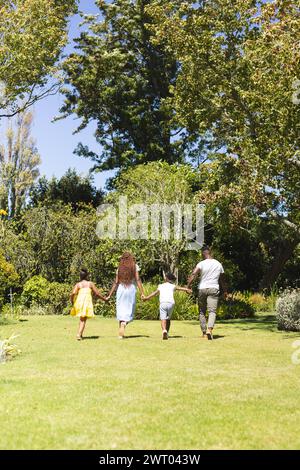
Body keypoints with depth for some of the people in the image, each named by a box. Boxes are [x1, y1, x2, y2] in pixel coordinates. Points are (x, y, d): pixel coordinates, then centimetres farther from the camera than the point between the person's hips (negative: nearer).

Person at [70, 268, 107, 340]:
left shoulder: (78, 284, 11)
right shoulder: (90, 284, 11)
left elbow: (73, 293, -5)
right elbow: (97, 293, 9)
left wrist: (72, 302, 9)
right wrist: (104, 298, 22)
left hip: (79, 301, 2)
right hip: (87, 301, -2)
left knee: (81, 318, 20)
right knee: (83, 319, 1)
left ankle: (80, 334, 20)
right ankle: (79, 334, -14)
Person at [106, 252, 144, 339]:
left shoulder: (120, 268, 8)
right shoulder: (134, 266, 3)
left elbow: (116, 283, 4)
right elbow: (138, 280, -5)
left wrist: (110, 295, 9)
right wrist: (142, 293, -6)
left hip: (121, 289, 2)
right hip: (131, 289, -2)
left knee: (121, 310, 8)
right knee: (129, 310, 6)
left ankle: (121, 334, 7)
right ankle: (124, 323, -23)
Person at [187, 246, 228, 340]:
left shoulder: (202, 264, -3)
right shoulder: (218, 264, 11)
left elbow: (193, 275, -18)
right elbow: (222, 279, 19)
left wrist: (188, 286, -18)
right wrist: (225, 291, 30)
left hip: (202, 289, -1)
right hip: (214, 289, 1)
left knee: (202, 312, 10)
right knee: (212, 311, -7)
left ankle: (204, 333, 10)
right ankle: (209, 329, -29)